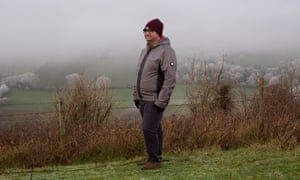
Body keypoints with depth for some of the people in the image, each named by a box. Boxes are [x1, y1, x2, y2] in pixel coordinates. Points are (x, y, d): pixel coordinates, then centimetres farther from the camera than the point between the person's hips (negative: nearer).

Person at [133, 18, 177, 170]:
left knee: (149, 129, -11)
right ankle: (154, 158, 19)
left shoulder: (166, 51, -14)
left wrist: (161, 101, -22)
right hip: (143, 99, 8)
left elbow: (170, 79, -20)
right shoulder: (145, 51, 13)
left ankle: (154, 160, 0)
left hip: (155, 100, -8)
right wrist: (136, 95, 15)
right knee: (154, 129, 13)